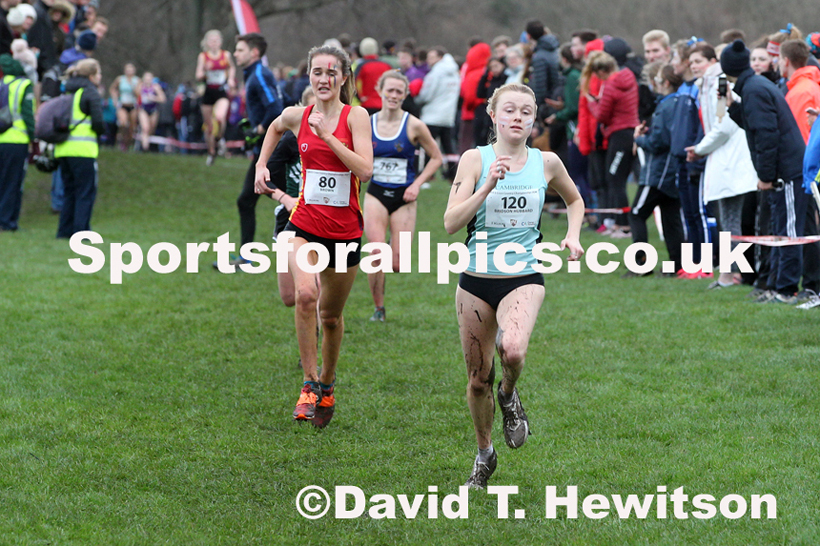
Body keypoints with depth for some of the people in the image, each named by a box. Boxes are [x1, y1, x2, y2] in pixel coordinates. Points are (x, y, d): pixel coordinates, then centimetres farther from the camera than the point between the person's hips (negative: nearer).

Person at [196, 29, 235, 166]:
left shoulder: (226, 55, 1)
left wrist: (231, 79, 5)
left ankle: (219, 138, 2)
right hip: (208, 92, 1)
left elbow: (232, 67, 22)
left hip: (222, 93, -1)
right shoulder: (203, 56, -1)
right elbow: (198, 77, -4)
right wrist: (205, 71, -25)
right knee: (209, 126, 7)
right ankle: (211, 152, 28)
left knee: (219, 117, -29)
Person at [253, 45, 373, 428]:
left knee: (331, 314, 12)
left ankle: (327, 385, 35)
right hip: (304, 225, 1)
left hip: (344, 230, -1)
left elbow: (365, 170, -19)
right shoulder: (297, 116, 2)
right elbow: (274, 128, 27)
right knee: (305, 294, -26)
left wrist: (327, 135, -22)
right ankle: (309, 383, -16)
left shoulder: (355, 116, -7)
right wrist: (261, 165, 16)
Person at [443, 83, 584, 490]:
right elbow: (451, 222, -13)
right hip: (476, 279, 0)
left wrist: (573, 235, 6)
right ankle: (484, 455, 31)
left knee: (512, 349, -30)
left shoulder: (546, 162, 3)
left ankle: (509, 396, 5)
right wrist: (489, 186, -23)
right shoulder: (475, 160, -3)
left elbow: (574, 200, 24)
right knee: (478, 377, 7)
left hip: (524, 279, 0)